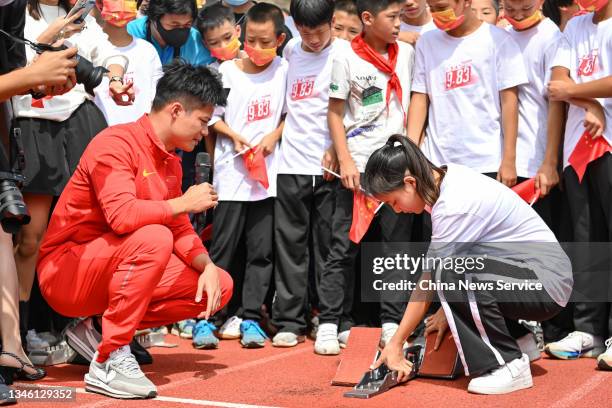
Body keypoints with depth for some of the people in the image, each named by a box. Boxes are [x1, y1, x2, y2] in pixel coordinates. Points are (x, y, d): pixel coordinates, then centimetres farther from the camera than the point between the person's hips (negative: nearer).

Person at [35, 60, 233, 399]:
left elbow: (180, 230, 10)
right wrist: (183, 203, -19)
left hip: (114, 274, 9)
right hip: (66, 273, -9)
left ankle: (99, 328, 3)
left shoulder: (170, 161, 10)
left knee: (220, 286, -1)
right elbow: (122, 216, -32)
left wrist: (207, 266, -10)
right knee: (153, 238, -34)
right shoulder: (117, 143, -18)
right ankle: (108, 362, -26)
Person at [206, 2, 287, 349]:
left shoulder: (284, 70, 2)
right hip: (231, 172, -1)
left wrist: (273, 136, -7)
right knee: (223, 248, -1)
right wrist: (235, 136, -10)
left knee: (262, 249, 4)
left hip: (268, 171, 1)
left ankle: (249, 317, 12)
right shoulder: (227, 71, 1)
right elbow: (212, 116, 5)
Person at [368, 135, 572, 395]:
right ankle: (518, 340, 22)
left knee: (452, 272, -31)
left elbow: (429, 282, -18)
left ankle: (508, 365, -14)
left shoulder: (454, 206, -24)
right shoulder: (448, 177, 2)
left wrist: (395, 346, -11)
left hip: (547, 281, -10)